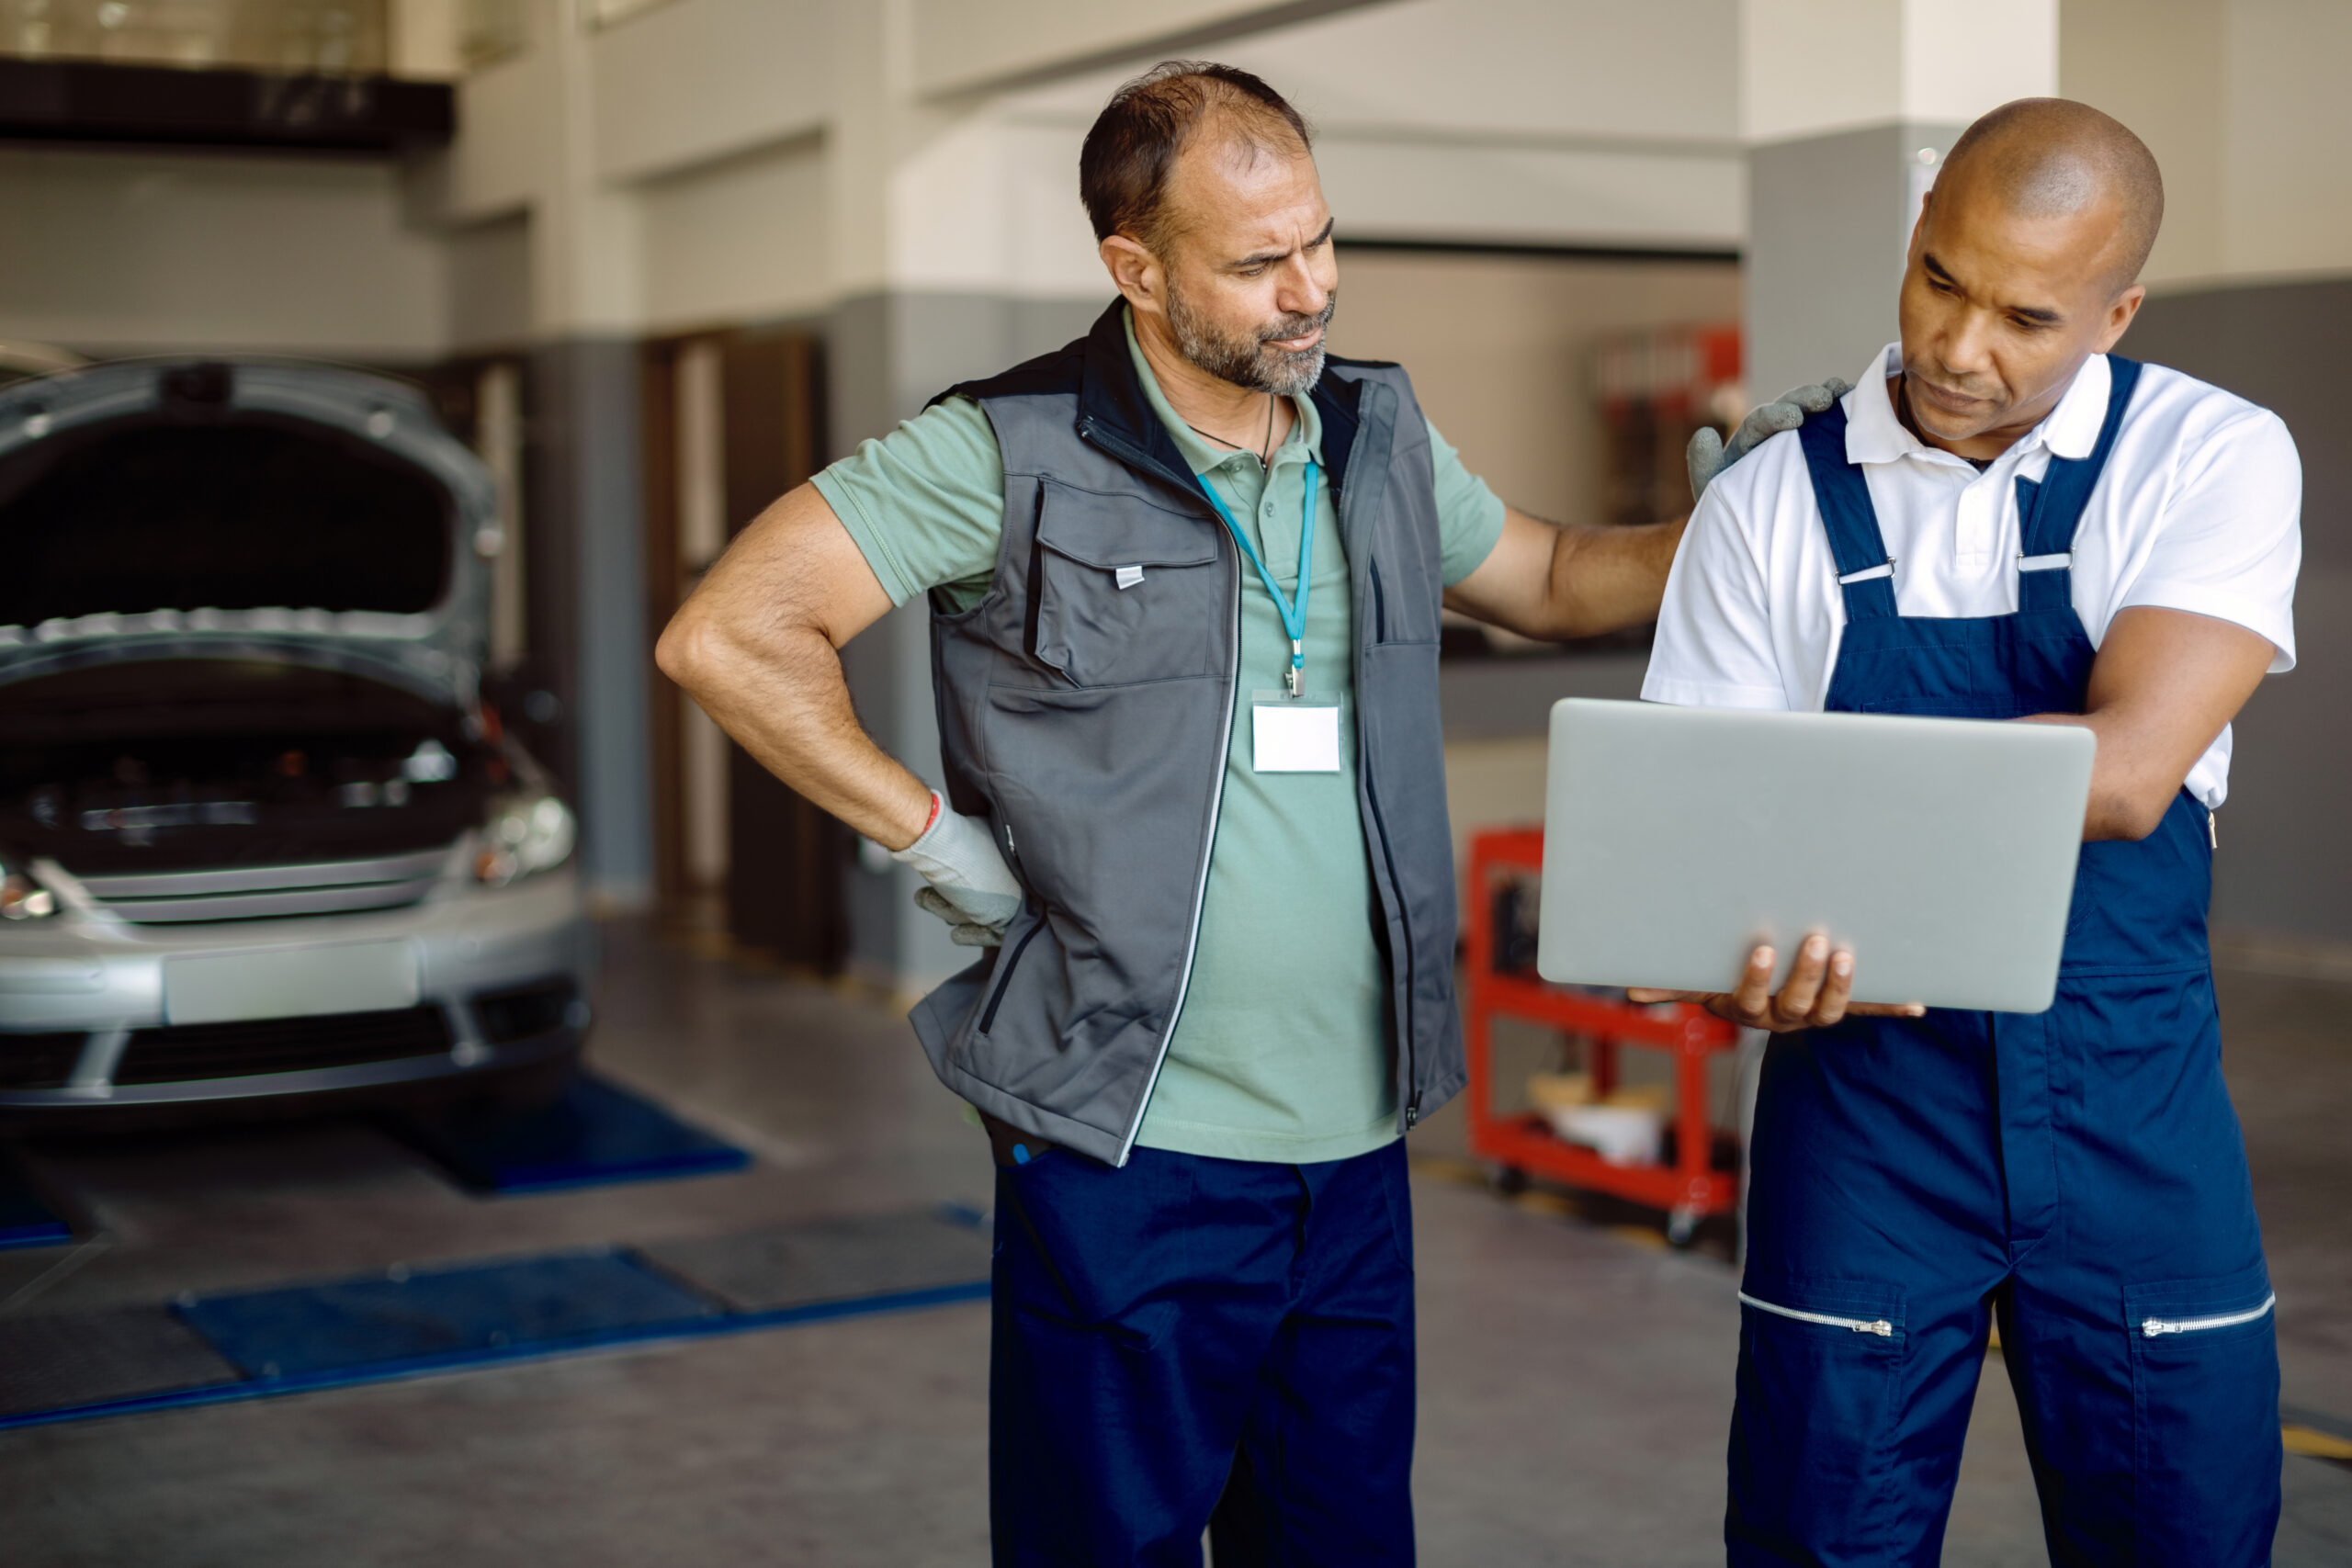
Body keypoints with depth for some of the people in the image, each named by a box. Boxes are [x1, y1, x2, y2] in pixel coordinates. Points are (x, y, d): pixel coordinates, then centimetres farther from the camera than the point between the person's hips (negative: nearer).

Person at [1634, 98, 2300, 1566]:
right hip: (1863, 1096, 1)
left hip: (2133, 1107, 0)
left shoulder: (2217, 457, -5)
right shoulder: (1771, 505, -2)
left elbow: (2125, 772, -19)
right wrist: (1746, 971, -25)